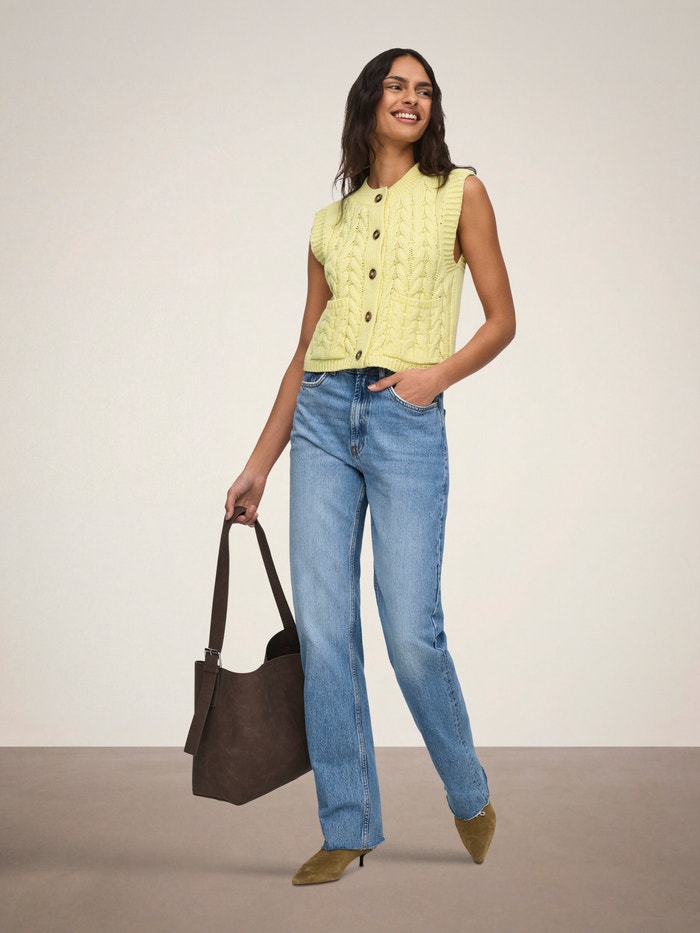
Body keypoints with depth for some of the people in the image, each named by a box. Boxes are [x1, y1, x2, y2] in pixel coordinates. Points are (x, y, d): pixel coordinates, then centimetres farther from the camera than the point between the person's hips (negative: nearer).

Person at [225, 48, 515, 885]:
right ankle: (347, 828, 11)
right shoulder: (331, 223, 16)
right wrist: (258, 464, 12)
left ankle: (468, 793, 20)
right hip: (323, 418, 4)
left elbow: (502, 319, 7)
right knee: (323, 630, -1)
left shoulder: (459, 193, 9)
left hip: (406, 420, -3)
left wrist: (439, 372, -12)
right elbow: (304, 354, 16)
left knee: (411, 633, -7)